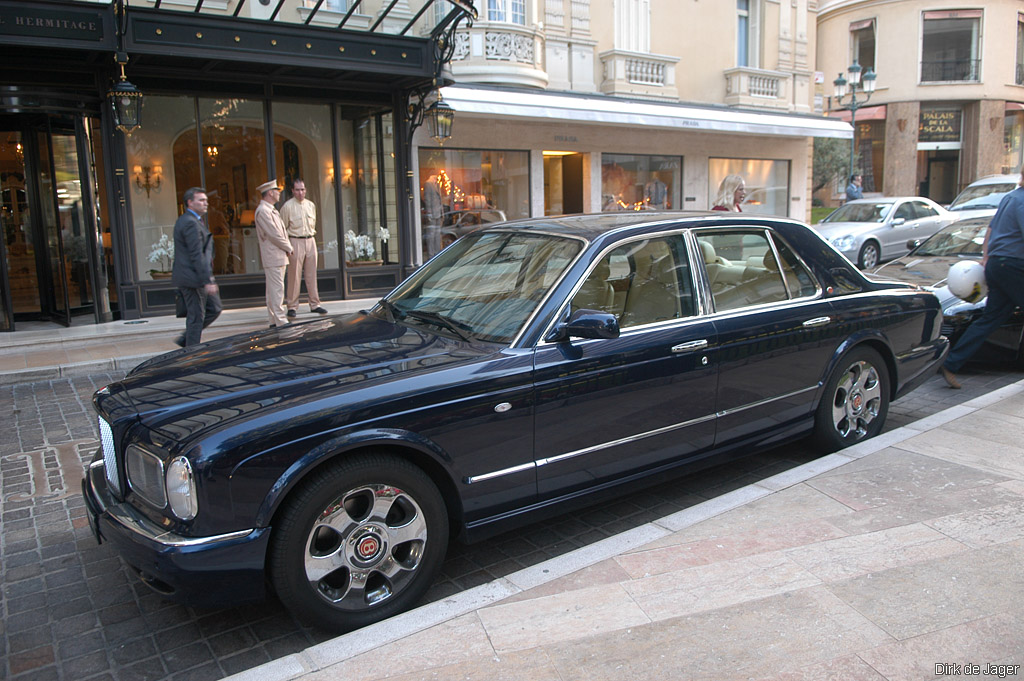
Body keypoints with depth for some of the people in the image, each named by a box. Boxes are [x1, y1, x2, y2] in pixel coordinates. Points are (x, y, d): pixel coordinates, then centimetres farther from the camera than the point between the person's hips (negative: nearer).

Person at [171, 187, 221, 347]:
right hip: (193, 278, -11)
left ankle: (185, 340, 22)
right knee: (196, 317, -2)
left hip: (188, 277, 11)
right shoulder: (191, 223, -17)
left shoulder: (185, 220, 17)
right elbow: (197, 255, -22)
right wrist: (207, 281, -23)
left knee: (215, 309, 16)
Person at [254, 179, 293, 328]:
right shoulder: (263, 211, -13)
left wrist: (287, 247, 6)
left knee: (274, 289, 12)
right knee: (277, 289, -10)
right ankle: (280, 321, -9)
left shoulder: (271, 210, 18)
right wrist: (288, 248, -6)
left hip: (280, 256, 10)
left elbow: (281, 231, 21)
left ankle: (274, 320, 16)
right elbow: (274, 234, -17)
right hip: (272, 257, -10)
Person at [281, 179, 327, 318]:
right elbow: (283, 228, -4)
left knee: (311, 275, 8)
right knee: (294, 275, -4)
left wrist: (311, 235, 13)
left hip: (310, 241, 5)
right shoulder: (288, 206, -6)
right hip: (295, 242, -5)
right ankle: (292, 306, 3)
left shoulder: (311, 205, 10)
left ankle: (314, 304, 15)